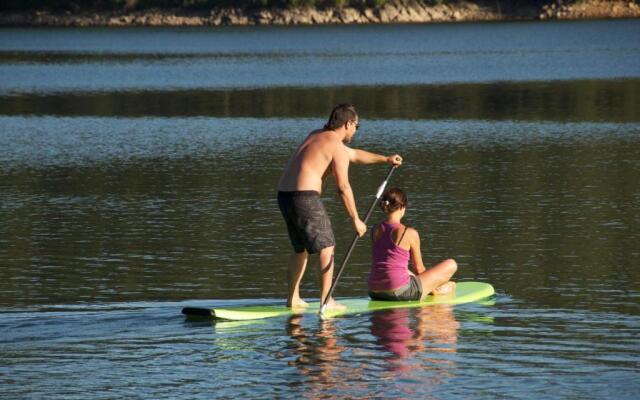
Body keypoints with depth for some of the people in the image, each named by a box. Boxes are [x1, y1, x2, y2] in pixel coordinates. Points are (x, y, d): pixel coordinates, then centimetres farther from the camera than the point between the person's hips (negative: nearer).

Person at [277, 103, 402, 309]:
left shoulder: (316, 136, 22)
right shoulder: (337, 146, -6)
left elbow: (354, 155, 35)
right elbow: (343, 187, -9)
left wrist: (385, 159, 40)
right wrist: (356, 220, -2)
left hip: (284, 194, 9)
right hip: (305, 198, -9)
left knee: (301, 248, 21)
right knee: (326, 247, 2)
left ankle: (293, 298, 20)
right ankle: (326, 300, -1)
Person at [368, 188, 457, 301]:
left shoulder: (375, 230, 6)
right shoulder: (410, 233, -10)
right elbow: (419, 269, 2)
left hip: (375, 292, 7)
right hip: (400, 291, -7)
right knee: (451, 265, 9)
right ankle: (434, 290, 33)